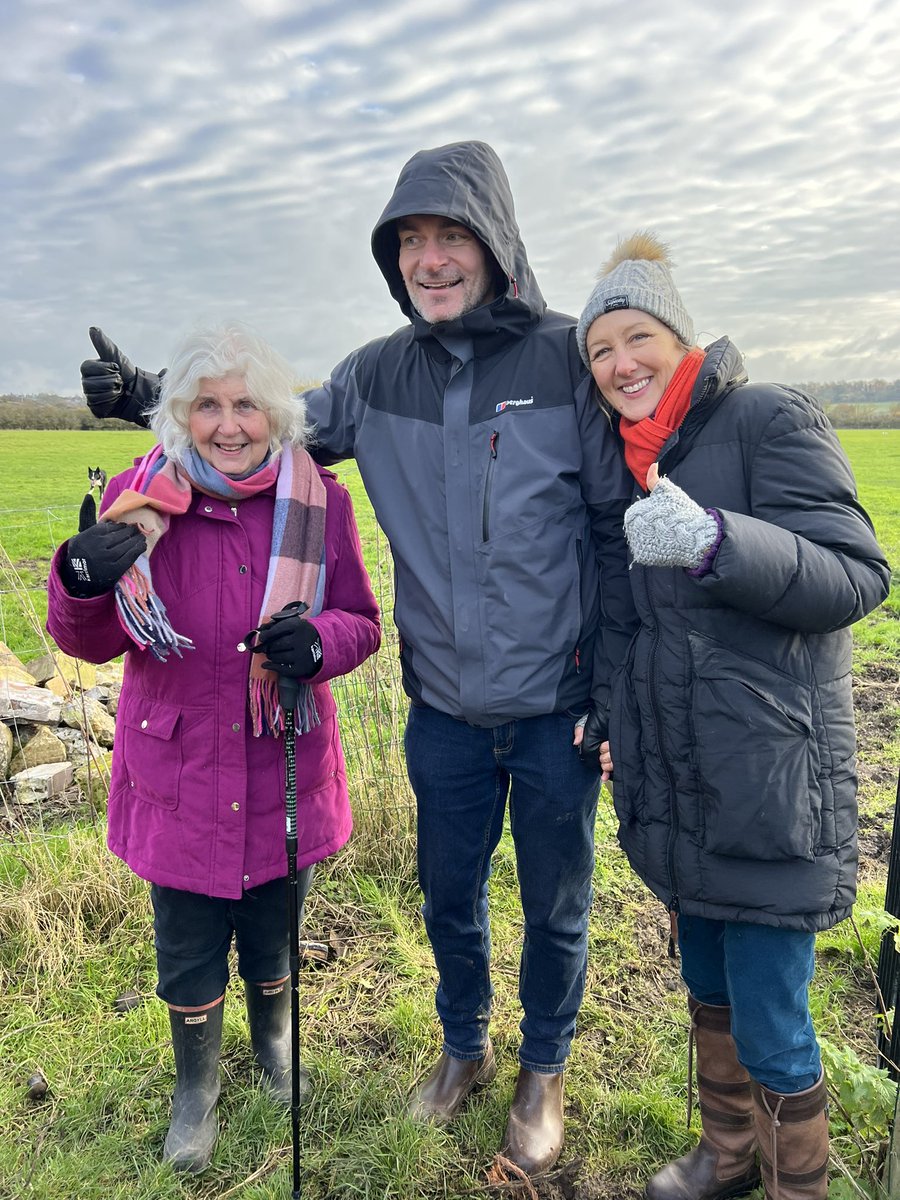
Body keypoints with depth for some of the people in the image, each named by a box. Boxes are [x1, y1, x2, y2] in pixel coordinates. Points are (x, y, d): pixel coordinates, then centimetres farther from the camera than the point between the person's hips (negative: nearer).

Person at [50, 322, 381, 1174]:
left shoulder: (317, 498, -9)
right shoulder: (141, 497, -11)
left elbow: (361, 621, -3)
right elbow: (90, 642, -6)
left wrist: (317, 641, -26)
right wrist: (82, 583, -29)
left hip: (283, 772, 1)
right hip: (180, 772, 0)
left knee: (276, 931, 23)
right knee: (187, 948, 17)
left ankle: (274, 1041, 57)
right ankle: (196, 1081, 49)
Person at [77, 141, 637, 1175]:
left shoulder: (568, 358, -12)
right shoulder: (381, 373, -1)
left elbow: (619, 532, -10)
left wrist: (616, 691, -10)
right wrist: (150, 398, -1)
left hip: (557, 707, -3)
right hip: (444, 708, 3)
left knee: (554, 906, 17)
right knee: (448, 897, 21)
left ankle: (543, 1071, 45)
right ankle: (464, 1048, 51)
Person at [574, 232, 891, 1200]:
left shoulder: (771, 419, -10)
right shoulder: (632, 456, 11)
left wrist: (713, 540, -33)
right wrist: (618, 723, 17)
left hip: (768, 788, -7)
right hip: (679, 788, 7)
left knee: (770, 1027, 4)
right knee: (710, 995, 22)